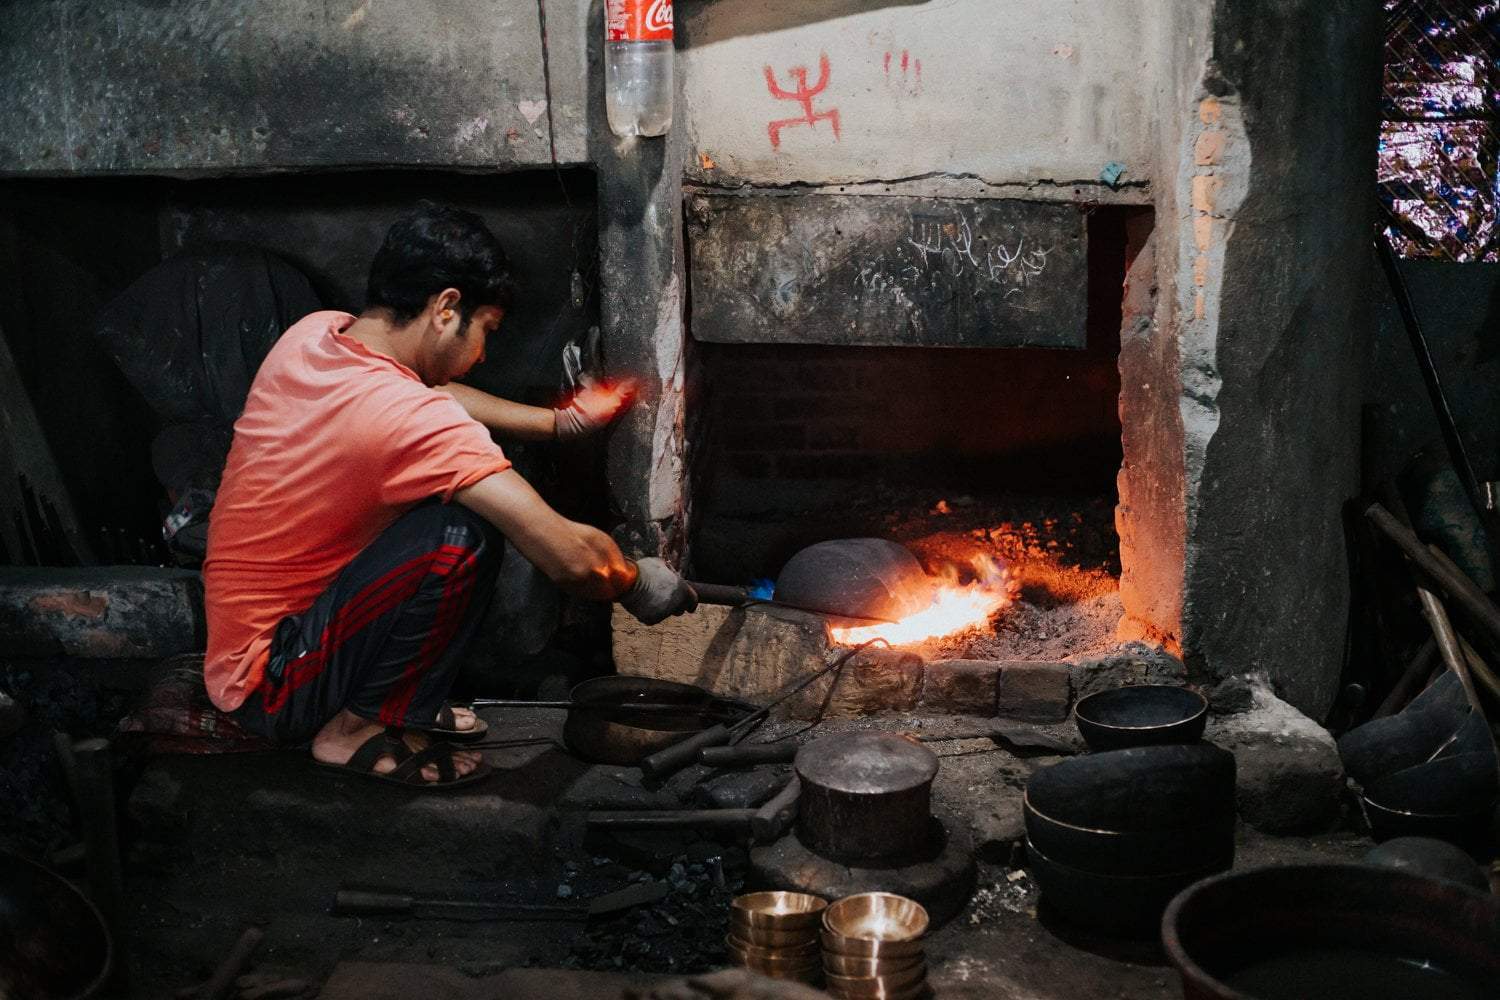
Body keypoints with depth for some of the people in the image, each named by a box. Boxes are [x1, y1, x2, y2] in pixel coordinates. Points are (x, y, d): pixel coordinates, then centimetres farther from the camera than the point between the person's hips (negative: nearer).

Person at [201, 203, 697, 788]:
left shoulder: (313, 334, -1)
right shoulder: (408, 416, -27)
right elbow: (572, 558, -27)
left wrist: (561, 421, 22)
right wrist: (638, 585, -6)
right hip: (272, 689, -9)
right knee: (467, 532, -26)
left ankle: (401, 702, 14)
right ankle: (360, 726, -7)